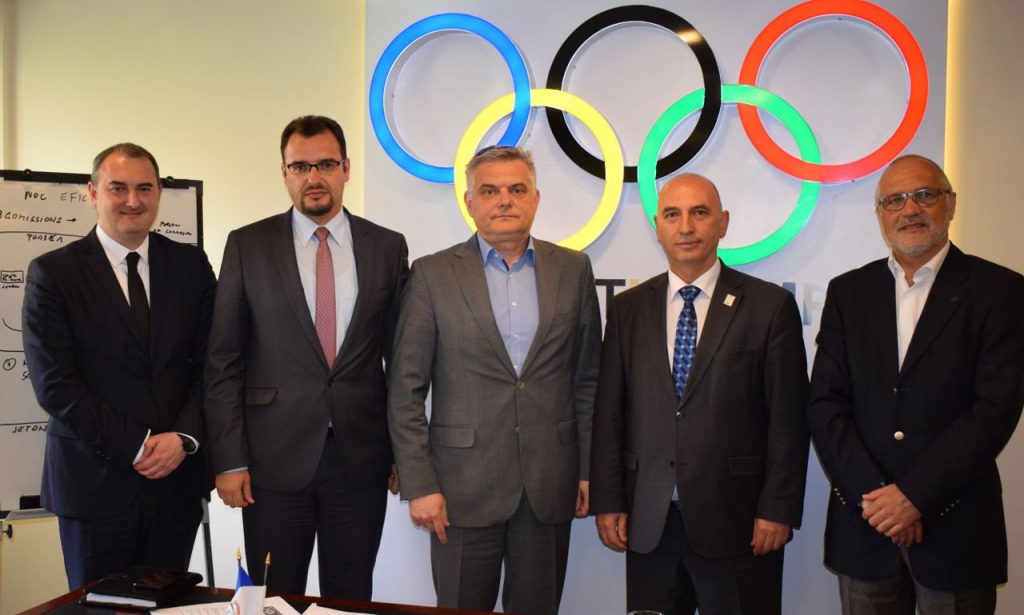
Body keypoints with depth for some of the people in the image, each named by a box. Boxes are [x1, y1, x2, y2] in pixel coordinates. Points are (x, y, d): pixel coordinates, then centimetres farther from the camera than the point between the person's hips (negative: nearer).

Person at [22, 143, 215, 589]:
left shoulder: (190, 265, 5)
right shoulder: (52, 273, -4)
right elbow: (55, 384, -10)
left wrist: (183, 438, -11)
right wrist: (137, 447, -13)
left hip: (178, 473, 3)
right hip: (95, 480, -2)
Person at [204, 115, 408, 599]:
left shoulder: (388, 247, 3)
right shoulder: (248, 246, 0)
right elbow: (223, 362, 0)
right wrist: (228, 459, -5)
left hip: (361, 456, 1)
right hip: (274, 455, -1)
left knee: (352, 597, 13)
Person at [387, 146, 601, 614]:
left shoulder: (573, 270, 5)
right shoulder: (433, 275, -2)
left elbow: (588, 378, 8)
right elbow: (406, 392, -2)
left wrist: (591, 469, 5)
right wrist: (418, 485, -6)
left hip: (551, 485, 2)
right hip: (464, 487, -2)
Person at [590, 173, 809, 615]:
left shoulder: (770, 306, -2)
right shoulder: (627, 309, 6)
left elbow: (788, 419, -3)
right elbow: (609, 413, 6)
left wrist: (778, 510, -7)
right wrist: (607, 501, 2)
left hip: (737, 521, -2)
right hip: (648, 523, 3)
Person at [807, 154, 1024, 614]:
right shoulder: (848, 292, 5)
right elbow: (824, 404, -1)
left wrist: (915, 494, -15)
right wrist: (870, 494, -11)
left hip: (955, 528, -2)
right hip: (863, 525, 2)